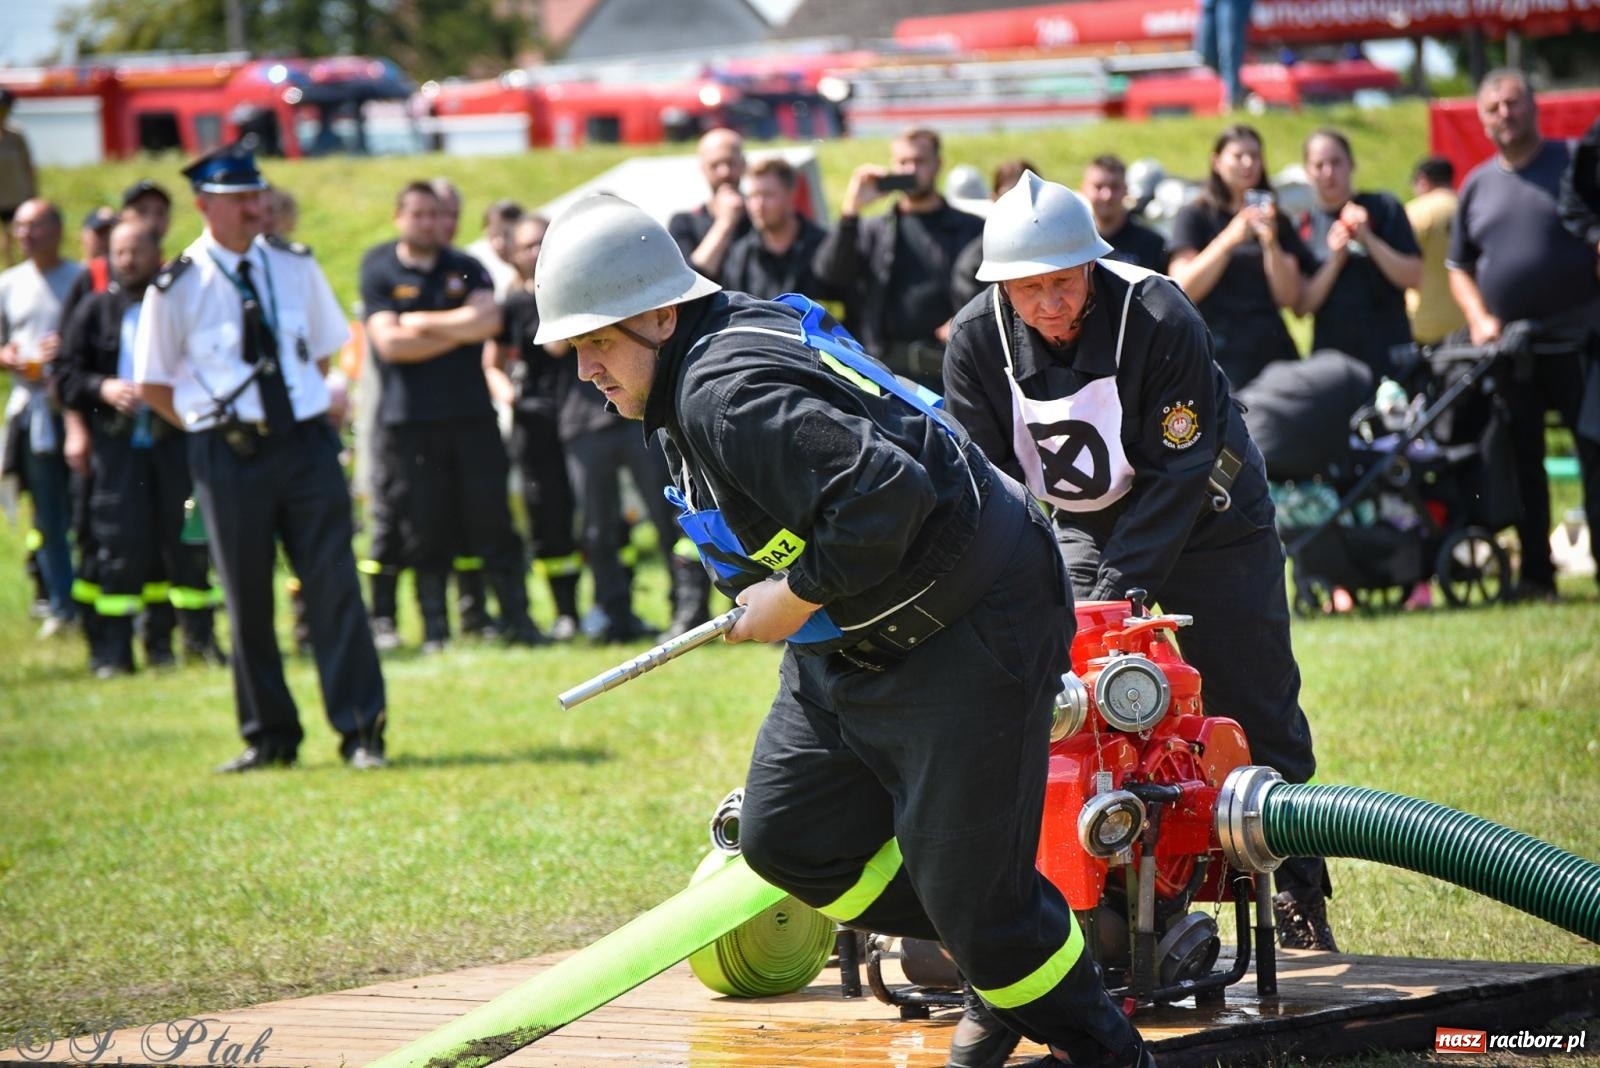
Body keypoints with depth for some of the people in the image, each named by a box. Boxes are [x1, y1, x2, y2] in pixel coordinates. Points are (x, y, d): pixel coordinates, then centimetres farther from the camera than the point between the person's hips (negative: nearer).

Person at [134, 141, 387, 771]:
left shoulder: (296, 270, 6)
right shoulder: (175, 290, -4)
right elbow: (151, 386, 5)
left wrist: (304, 408, 8)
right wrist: (213, 430, 0)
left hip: (306, 442, 2)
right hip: (229, 457, -2)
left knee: (334, 586, -4)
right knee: (247, 600, 4)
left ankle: (360, 731, -1)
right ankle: (269, 738, 15)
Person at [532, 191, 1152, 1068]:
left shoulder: (727, 396, -26)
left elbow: (884, 493, -37)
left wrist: (799, 596, -24)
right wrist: (763, 594, 12)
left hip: (971, 630, -11)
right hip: (856, 647, 11)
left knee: (968, 882, -6)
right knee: (784, 836, 7)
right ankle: (996, 964, 22)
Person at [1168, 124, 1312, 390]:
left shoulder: (1276, 221, 18)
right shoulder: (1195, 216, 7)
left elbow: (1289, 297, 8)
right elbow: (1184, 288, -6)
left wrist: (1271, 243, -7)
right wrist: (1229, 239, -15)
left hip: (1271, 352, 3)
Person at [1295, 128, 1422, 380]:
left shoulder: (1383, 209, 4)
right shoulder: (1304, 225, 9)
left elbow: (1414, 278, -3)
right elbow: (1301, 306, 2)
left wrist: (1368, 239, -12)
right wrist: (1334, 260, -11)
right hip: (1330, 357, 2)